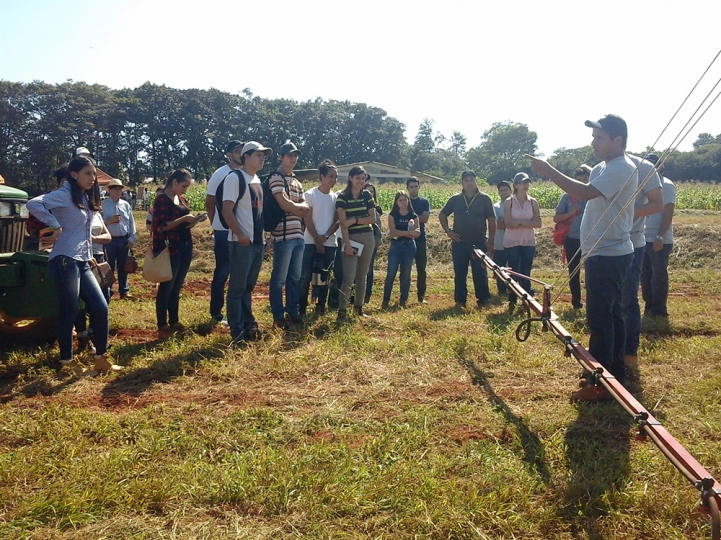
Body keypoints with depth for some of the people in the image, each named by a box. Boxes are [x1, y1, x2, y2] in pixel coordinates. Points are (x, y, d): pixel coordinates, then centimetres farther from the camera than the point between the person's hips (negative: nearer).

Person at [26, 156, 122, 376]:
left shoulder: (86, 198, 16)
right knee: (69, 313, -3)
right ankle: (68, 363, 10)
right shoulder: (64, 195, -10)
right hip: (65, 261, -8)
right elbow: (33, 204, -25)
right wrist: (56, 226, -20)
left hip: (82, 262, 8)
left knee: (100, 307, 5)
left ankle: (100, 358, 15)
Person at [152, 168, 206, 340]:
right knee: (166, 287, -3)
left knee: (177, 288, 13)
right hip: (169, 249, -8)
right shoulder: (162, 200, -10)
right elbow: (161, 227, -17)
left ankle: (174, 322, 21)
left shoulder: (181, 199, 16)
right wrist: (184, 219, -20)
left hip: (185, 247, 8)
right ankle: (162, 327, 3)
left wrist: (195, 220, 3)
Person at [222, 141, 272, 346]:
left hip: (258, 242, 8)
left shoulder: (258, 181, 15)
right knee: (237, 287, -1)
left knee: (248, 286, 16)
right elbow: (227, 210, -16)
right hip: (242, 242, -8)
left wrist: (262, 236, 14)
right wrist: (240, 235, -21)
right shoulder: (235, 178, -9)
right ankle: (237, 332, 4)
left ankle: (248, 325, 24)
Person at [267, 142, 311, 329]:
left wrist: (293, 207, -5)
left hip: (298, 236, 8)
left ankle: (293, 312, 22)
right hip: (283, 236, -8)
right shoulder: (276, 178, -6)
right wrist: (300, 206, 0)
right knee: (279, 278, 0)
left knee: (295, 277, 13)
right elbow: (285, 205, -17)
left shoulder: (297, 182, 19)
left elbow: (306, 211, 15)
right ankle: (278, 316, 8)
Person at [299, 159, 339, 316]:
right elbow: (307, 220, -6)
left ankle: (321, 306, 19)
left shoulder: (336, 197, 8)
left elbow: (337, 221, 5)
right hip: (311, 242, -4)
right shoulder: (310, 194, -3)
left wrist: (326, 237, -9)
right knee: (306, 276, -3)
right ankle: (301, 307, 5)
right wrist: (317, 239, -10)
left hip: (329, 243, 4)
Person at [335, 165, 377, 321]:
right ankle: (342, 310, -4)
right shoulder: (342, 197, -5)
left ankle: (358, 306, 24)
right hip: (351, 238, -4)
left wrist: (355, 220, -13)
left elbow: (373, 218, 0)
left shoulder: (367, 195, 7)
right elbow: (343, 223, -11)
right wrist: (347, 244, -18)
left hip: (368, 238, 4)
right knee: (349, 276, -12)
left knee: (362, 275, 11)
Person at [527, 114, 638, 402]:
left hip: (607, 255, -11)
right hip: (607, 253, 11)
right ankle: (614, 373, 25)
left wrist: (549, 171, -25)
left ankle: (599, 383, -2)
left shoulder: (622, 168, -16)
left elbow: (585, 193, -28)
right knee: (611, 314, 15)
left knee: (599, 317, -8)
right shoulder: (604, 168, 16)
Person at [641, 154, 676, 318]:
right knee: (645, 274, 12)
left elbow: (668, 214, -14)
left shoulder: (666, 185, -8)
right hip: (645, 239, 7)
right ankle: (649, 307, 23)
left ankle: (659, 310, 9)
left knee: (659, 275, 0)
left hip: (660, 240, -7)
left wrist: (660, 237, -20)